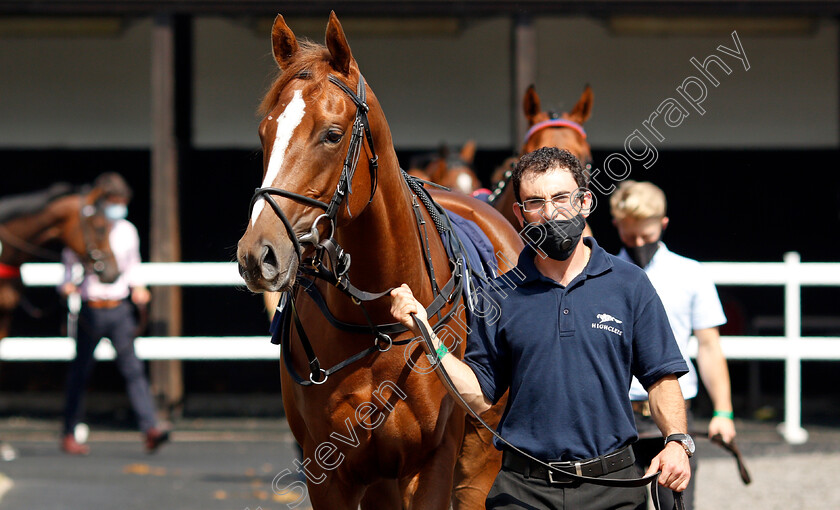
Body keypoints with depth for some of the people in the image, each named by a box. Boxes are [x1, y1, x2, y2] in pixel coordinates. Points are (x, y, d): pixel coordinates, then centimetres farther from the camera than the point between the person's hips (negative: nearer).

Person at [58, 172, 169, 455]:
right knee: (80, 371, 8)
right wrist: (67, 285, -18)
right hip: (90, 311, -3)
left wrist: (137, 287, 4)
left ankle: (150, 429, -19)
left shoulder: (128, 231, 8)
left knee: (133, 367, -10)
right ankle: (69, 435, 20)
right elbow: (69, 261, 1)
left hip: (119, 310, 3)